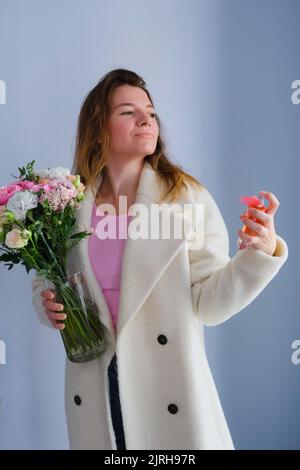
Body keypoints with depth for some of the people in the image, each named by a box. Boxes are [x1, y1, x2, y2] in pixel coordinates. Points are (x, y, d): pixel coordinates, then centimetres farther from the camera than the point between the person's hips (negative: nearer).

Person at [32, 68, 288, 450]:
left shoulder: (189, 198, -10)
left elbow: (208, 303, -10)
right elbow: (44, 283, 10)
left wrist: (259, 253, -24)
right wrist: (49, 307, -10)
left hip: (169, 385, -2)